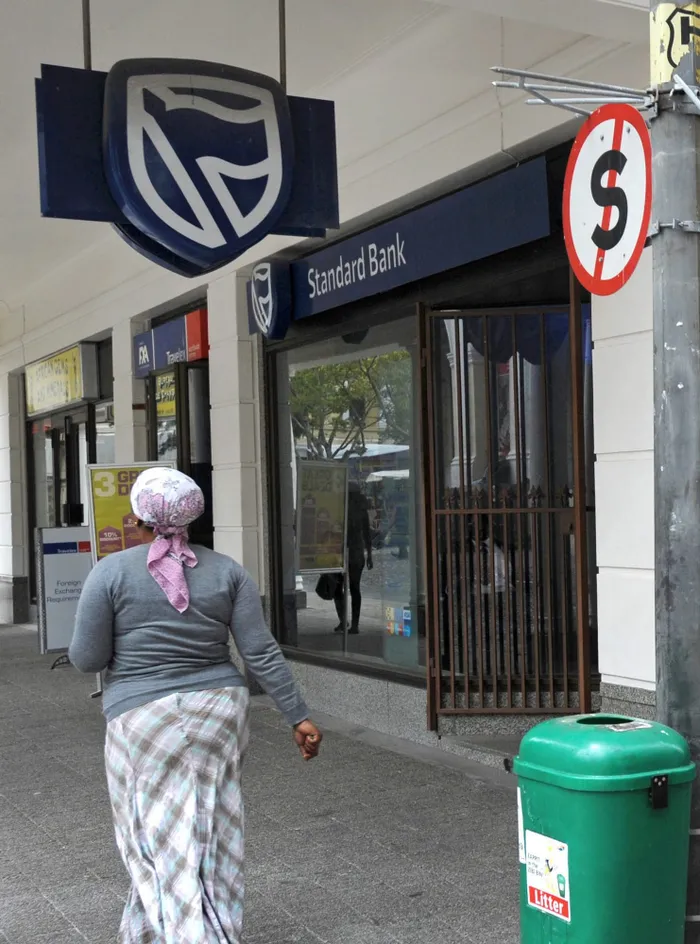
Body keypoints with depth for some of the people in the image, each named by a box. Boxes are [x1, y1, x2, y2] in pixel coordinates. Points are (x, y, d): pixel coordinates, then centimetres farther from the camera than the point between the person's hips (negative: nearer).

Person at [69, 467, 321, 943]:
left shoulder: (111, 572, -9)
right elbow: (262, 652, -4)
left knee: (164, 846, 3)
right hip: (218, 711, 4)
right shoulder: (227, 570, 0)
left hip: (143, 720, -4)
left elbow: (87, 659, -6)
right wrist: (299, 716, -1)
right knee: (210, 841, 17)